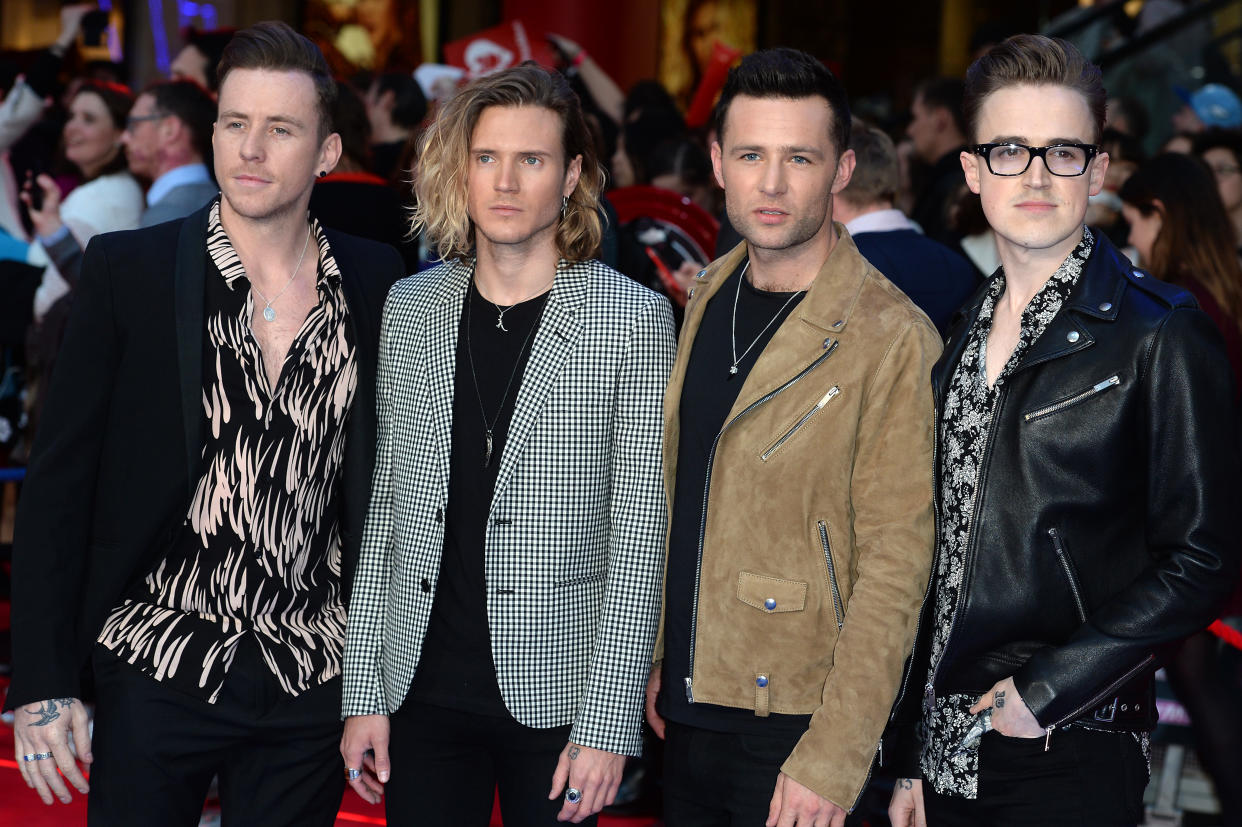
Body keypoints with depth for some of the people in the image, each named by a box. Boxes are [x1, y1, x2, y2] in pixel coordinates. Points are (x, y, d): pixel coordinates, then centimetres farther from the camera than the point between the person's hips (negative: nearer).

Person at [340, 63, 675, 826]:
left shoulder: (634, 319, -5)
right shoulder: (408, 311, 6)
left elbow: (639, 536, -7)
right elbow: (381, 509, 9)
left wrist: (608, 724, -11)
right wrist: (363, 693, 5)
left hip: (557, 695, -3)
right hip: (422, 689, 3)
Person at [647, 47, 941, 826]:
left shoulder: (892, 339, -16)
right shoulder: (709, 297, 7)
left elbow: (894, 569, -18)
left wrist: (833, 760, -20)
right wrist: (660, 656, 15)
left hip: (793, 726, -6)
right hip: (690, 708, 7)